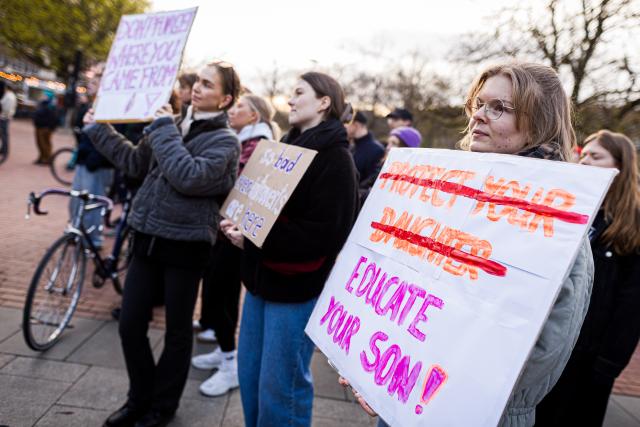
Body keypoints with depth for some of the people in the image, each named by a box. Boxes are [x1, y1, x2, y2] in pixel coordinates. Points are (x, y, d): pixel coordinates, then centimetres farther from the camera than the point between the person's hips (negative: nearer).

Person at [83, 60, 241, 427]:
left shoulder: (225, 141, -9)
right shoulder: (175, 126, 9)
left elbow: (189, 177, -25)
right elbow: (136, 162, 20)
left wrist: (164, 130, -17)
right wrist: (98, 128, 21)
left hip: (186, 246, -6)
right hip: (148, 239, 6)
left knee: (177, 332, 10)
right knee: (130, 327, 11)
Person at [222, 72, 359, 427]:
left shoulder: (335, 157, -13)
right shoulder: (288, 146, 14)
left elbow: (323, 231, -22)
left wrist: (253, 238, -22)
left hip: (297, 285, -8)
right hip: (263, 276, 8)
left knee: (280, 385, 3)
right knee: (249, 373, 18)